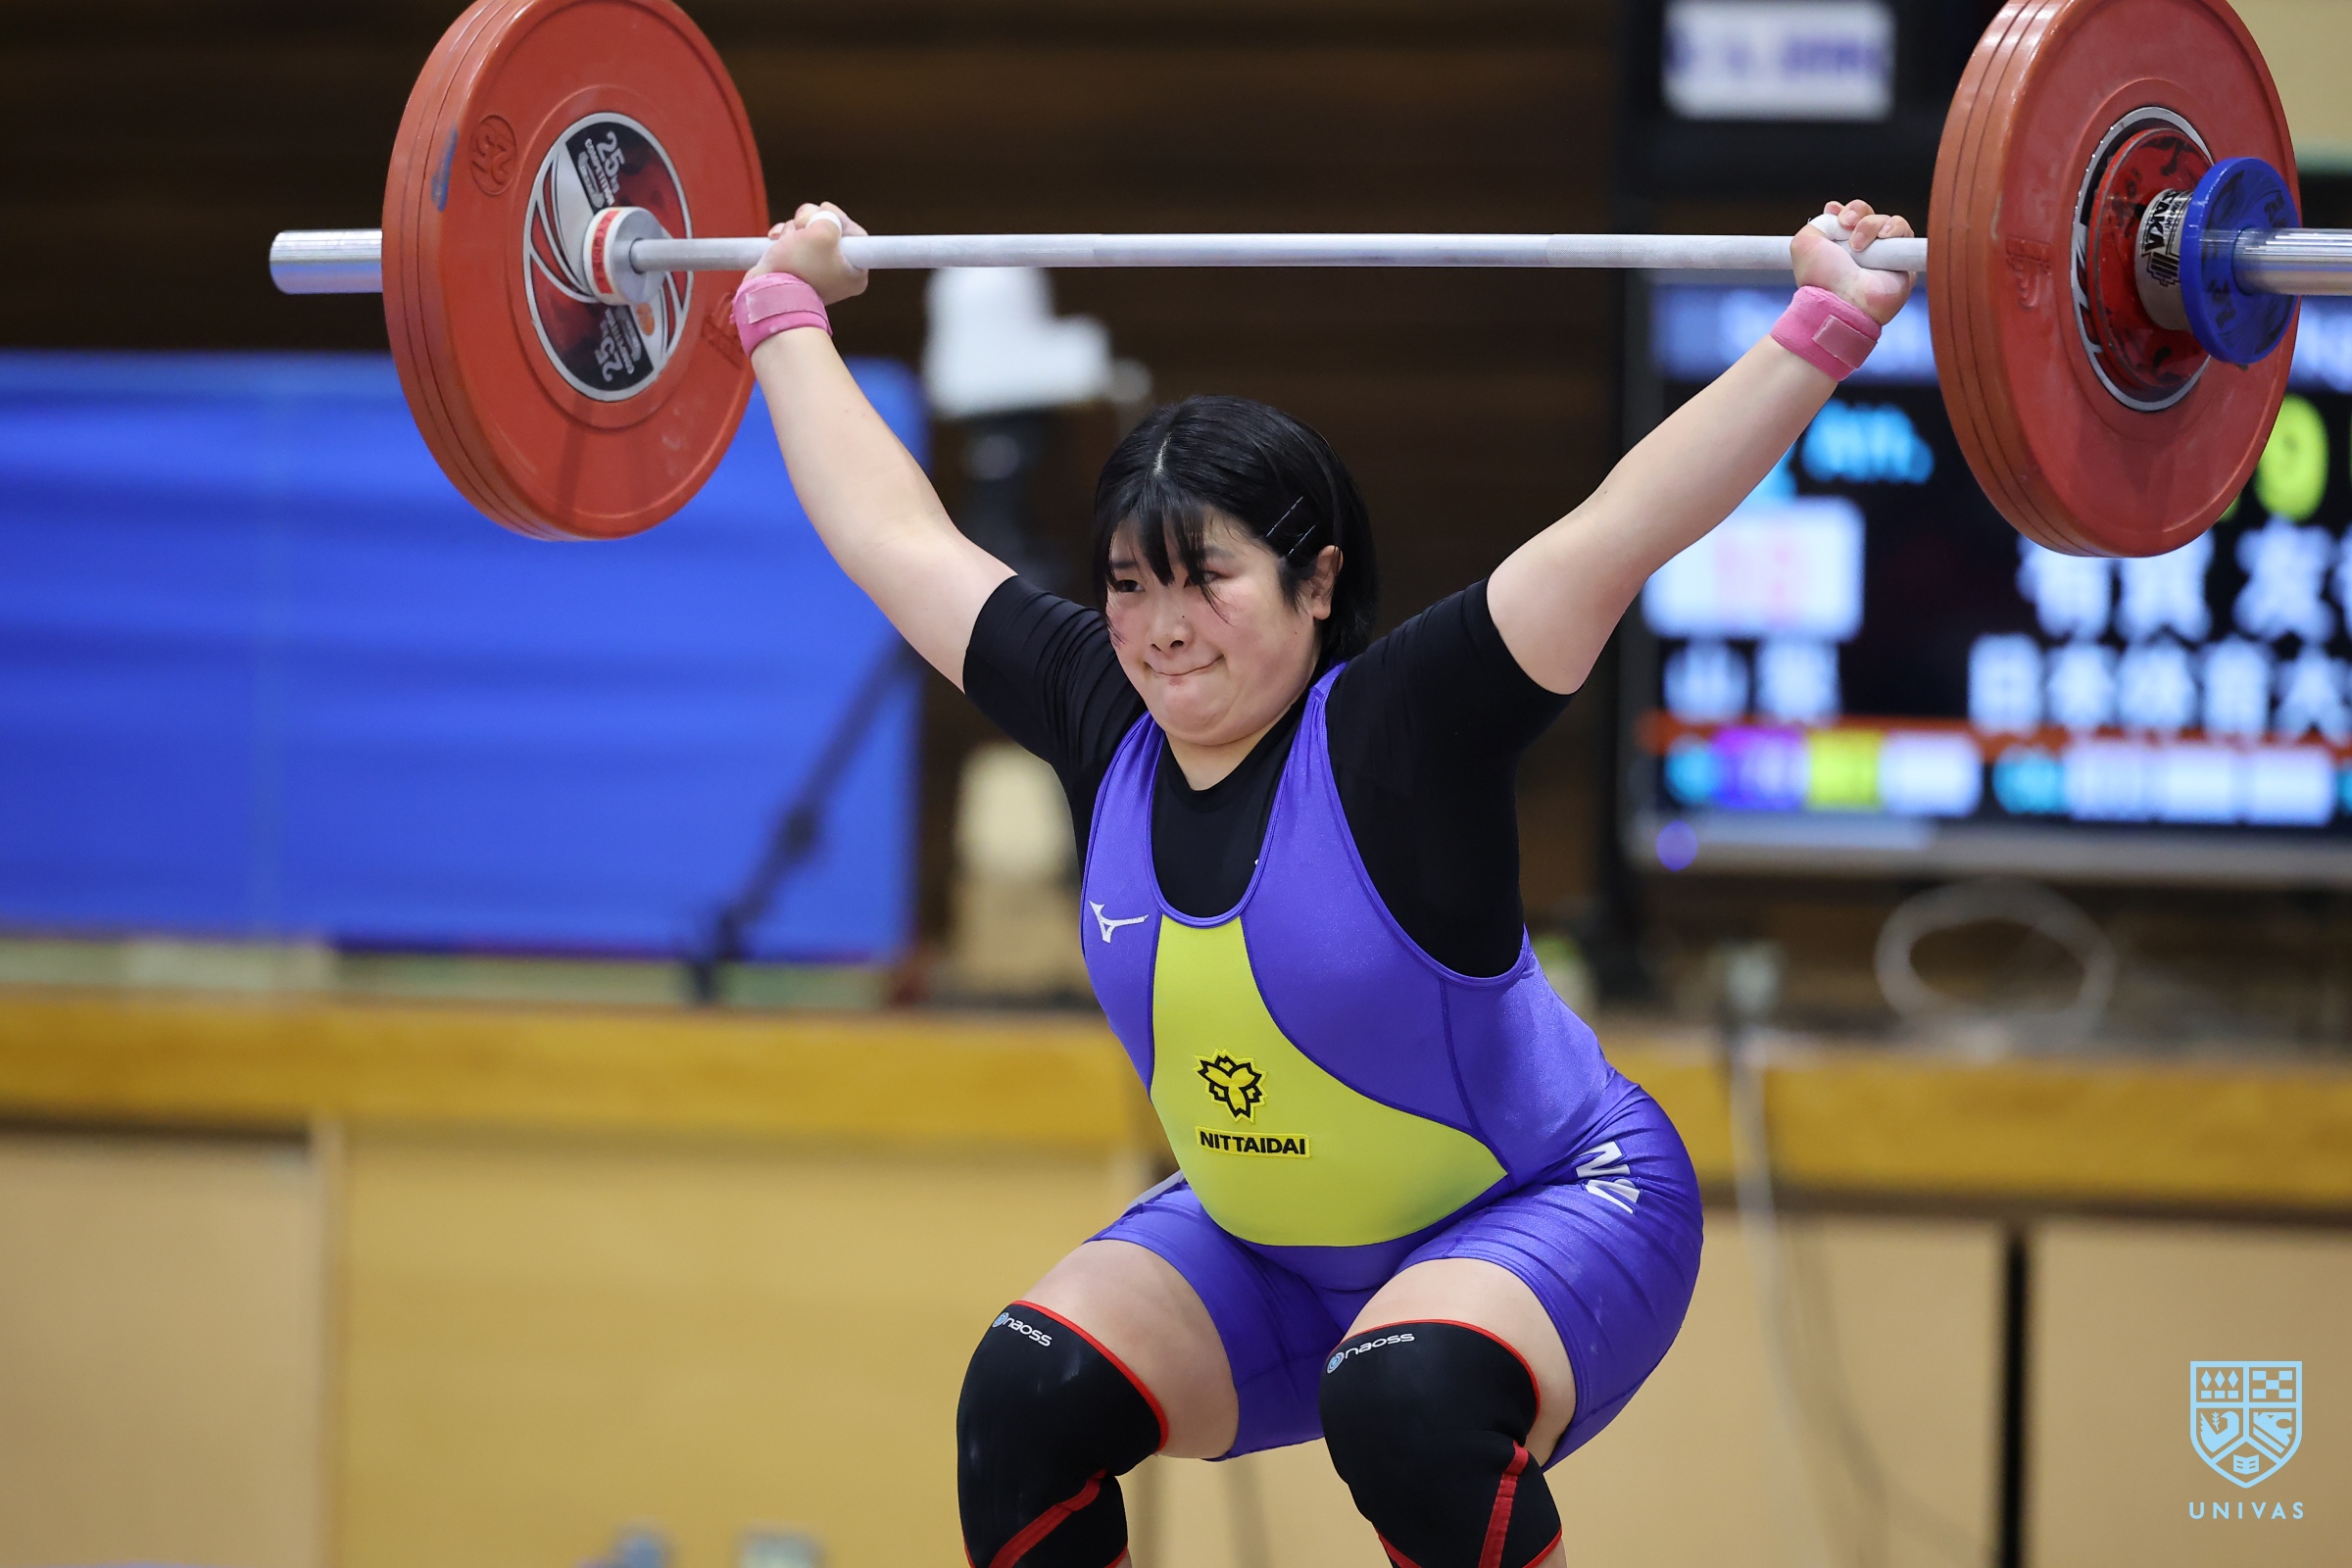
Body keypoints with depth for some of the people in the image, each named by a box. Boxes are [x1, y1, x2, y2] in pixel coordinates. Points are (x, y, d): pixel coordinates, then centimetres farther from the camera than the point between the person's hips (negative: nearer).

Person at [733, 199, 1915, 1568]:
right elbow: (895, 536, 0)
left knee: (1410, 1403, -35)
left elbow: (1623, 529, -33)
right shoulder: (1103, 730, -10)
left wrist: (1824, 330, -40)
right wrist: (787, 310, 8)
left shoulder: (1397, 733, -24)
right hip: (1260, 1248, 6)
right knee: (1027, 1400, -16)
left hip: (1550, 1210, -5)